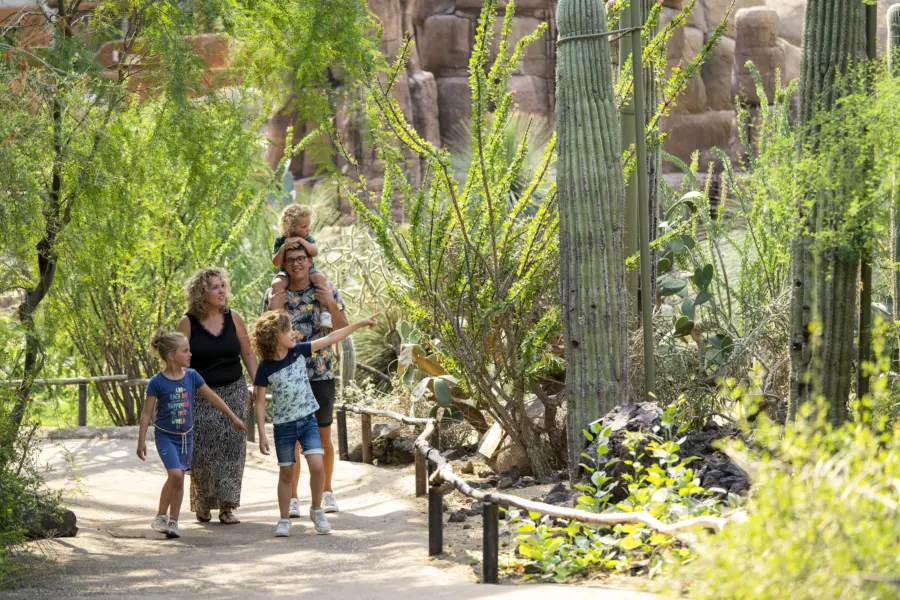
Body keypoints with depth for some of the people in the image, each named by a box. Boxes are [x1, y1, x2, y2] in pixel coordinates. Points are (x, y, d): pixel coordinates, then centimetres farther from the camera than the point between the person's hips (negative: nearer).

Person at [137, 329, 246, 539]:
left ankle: (173, 522, 18)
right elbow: (147, 413, -8)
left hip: (185, 435, 5)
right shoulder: (157, 382, -14)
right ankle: (161, 516, -4)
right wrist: (141, 441, -9)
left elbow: (212, 398, 8)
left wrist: (234, 418, 11)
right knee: (175, 474, -20)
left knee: (180, 479, 9)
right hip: (165, 435, -5)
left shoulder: (191, 376, -2)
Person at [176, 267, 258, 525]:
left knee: (231, 448, -4)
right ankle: (202, 505, 16)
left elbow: (247, 354, 10)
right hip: (201, 395, -2)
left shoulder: (233, 318, 3)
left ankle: (227, 506, 1)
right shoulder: (188, 323, -5)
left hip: (233, 391, 2)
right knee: (202, 451, -4)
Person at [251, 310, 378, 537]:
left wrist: (360, 323, -4)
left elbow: (330, 338, -1)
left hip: (307, 421, 2)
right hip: (283, 426, -2)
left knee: (317, 465, -12)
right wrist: (262, 435, -10)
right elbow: (260, 402, -7)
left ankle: (316, 510, 8)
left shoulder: (299, 352, -3)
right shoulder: (265, 368, -12)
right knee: (286, 473, 6)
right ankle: (284, 520, 20)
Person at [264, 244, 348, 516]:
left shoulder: (326, 292, 1)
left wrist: (332, 305, -17)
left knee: (323, 436, 8)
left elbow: (344, 330, -1)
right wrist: (272, 310, -13)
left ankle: (327, 491, 22)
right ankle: (292, 497, 7)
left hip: (320, 376, 0)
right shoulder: (274, 295, 2)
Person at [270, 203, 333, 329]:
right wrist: (283, 247, -25)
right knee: (277, 284, -33)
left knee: (320, 278, -32)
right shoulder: (280, 241, -4)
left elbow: (315, 252, -20)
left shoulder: (308, 238, -1)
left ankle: (325, 312, -34)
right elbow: (276, 262, -9)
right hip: (287, 273, -1)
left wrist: (300, 240, -28)